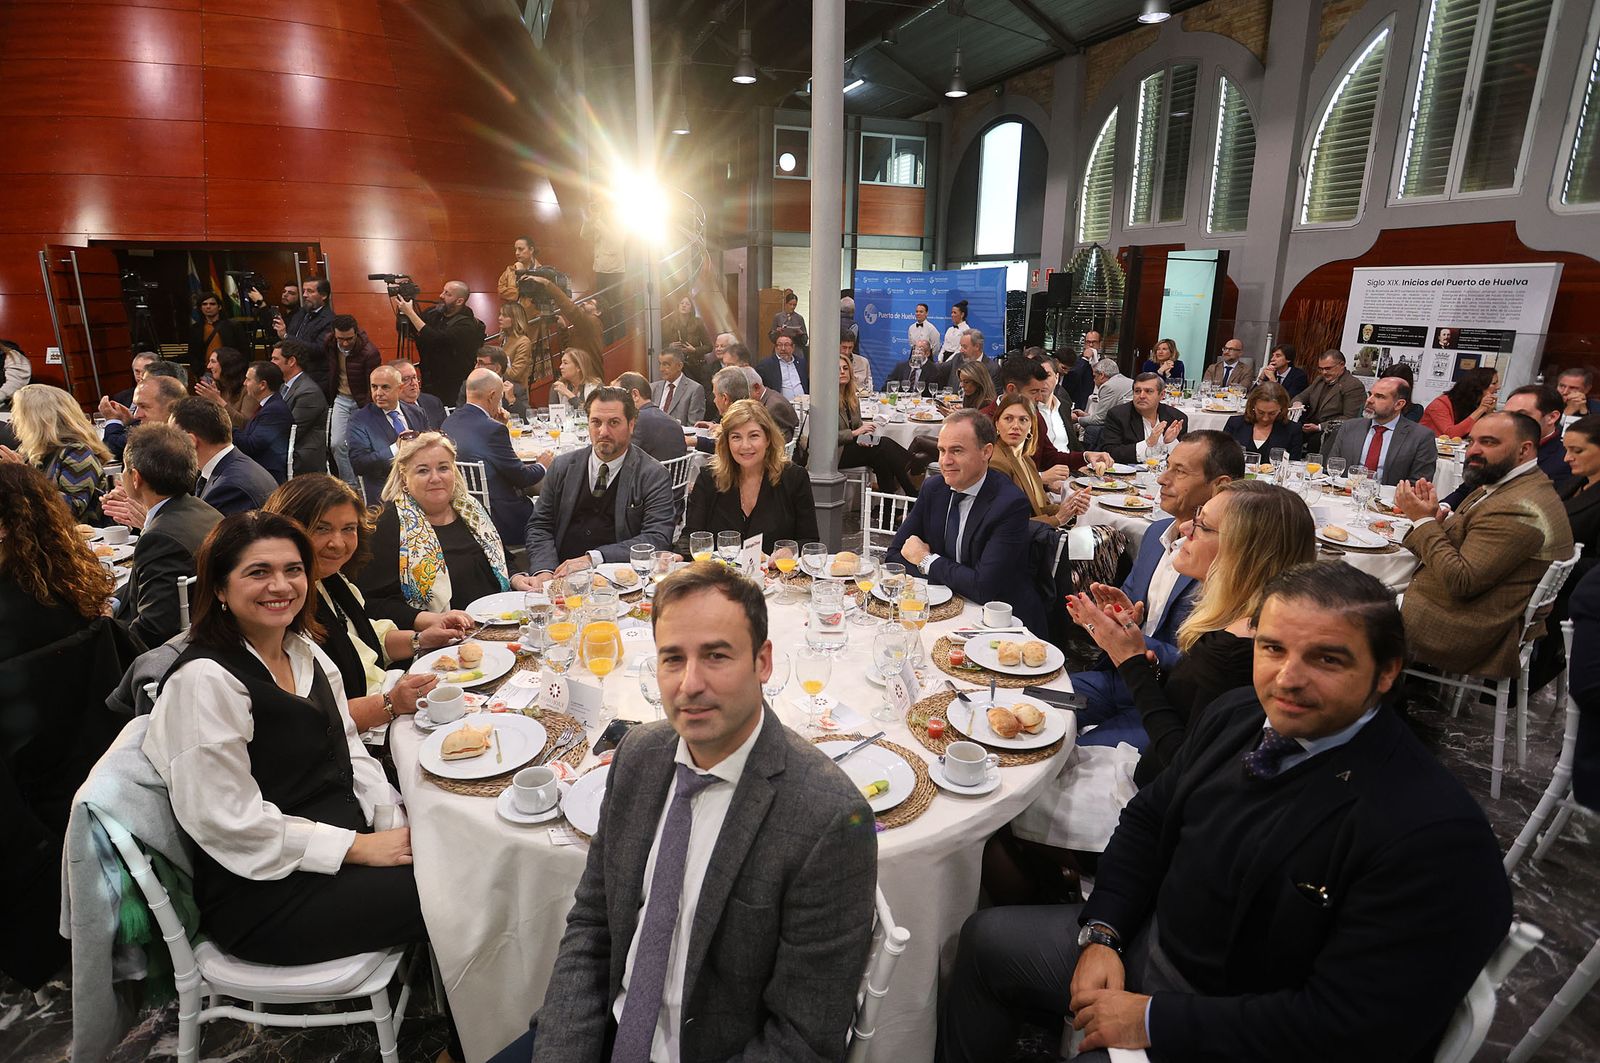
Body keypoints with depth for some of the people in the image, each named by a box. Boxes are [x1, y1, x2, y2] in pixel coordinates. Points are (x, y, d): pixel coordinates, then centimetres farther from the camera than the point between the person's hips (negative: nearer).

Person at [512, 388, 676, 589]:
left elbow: (657, 538, -11)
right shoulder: (562, 467, 12)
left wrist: (593, 559, -19)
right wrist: (544, 570, -9)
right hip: (561, 576, 3)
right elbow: (539, 526, 11)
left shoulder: (653, 476, 0)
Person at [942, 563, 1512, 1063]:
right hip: (1152, 938, 7)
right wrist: (1101, 934, -6)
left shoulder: (1433, 832, -28)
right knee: (985, 939, 11)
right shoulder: (1236, 715, -8)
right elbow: (1148, 819, 5)